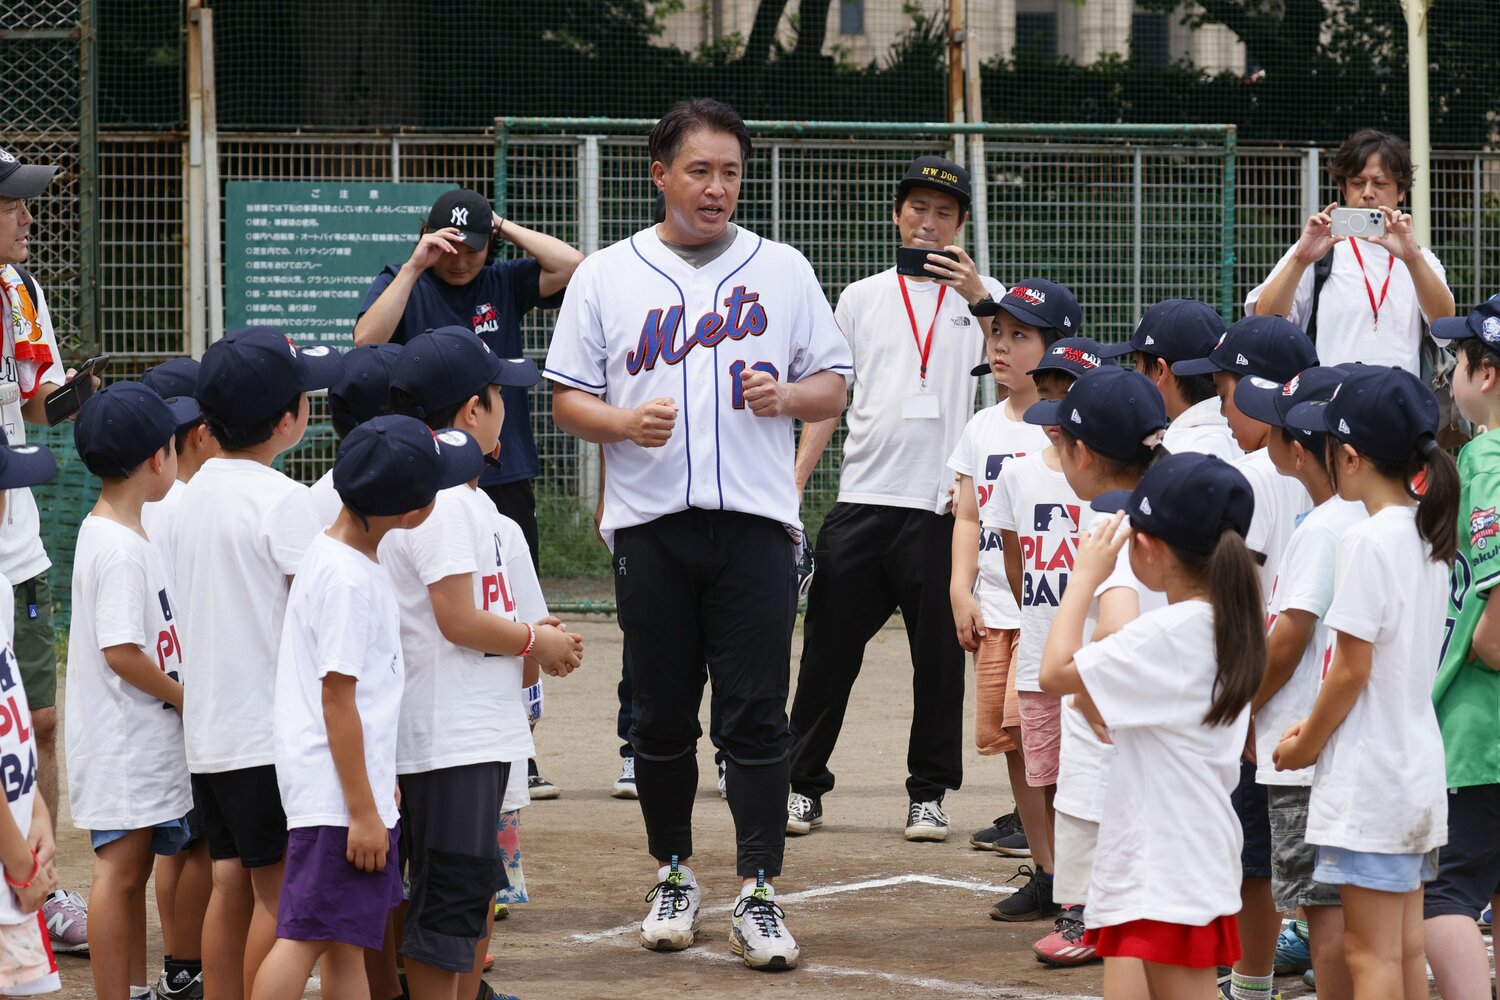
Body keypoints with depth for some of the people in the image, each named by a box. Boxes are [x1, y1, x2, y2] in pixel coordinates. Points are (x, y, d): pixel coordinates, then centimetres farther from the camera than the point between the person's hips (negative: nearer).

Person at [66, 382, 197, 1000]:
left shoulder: (104, 531, 12)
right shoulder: (121, 548, -20)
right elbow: (121, 652, -24)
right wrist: (185, 698, -12)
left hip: (142, 737, 10)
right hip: (124, 739, -10)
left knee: (132, 866, 16)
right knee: (119, 868, -6)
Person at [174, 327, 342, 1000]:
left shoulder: (190, 497, 10)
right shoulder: (282, 500, -14)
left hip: (207, 733, 7)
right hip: (271, 730, -7)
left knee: (230, 885, 11)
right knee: (279, 892, -2)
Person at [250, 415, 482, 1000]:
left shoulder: (335, 551, 11)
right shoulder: (348, 580, -19)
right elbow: (337, 699, -20)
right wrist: (363, 812, -18)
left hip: (358, 785, 10)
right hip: (338, 792, -10)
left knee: (347, 940, 13)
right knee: (306, 935, -11)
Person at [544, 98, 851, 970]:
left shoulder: (783, 271, 10)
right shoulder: (607, 276, 8)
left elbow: (834, 387, 11)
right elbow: (569, 398, 8)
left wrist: (785, 396, -10)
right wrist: (624, 421, -12)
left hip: (756, 519, 0)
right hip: (651, 522, 1)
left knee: (757, 714, -6)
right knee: (662, 715, 6)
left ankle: (759, 894, -4)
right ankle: (674, 875, 21)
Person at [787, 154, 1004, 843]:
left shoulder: (984, 296, 7)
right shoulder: (862, 298, 14)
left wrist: (978, 299, -21)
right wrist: (791, 482, 6)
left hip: (944, 507, -2)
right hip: (861, 500, 2)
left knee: (940, 655, 2)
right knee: (828, 648, 2)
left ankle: (929, 793, 12)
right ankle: (803, 785, 11)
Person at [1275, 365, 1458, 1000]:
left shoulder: (1367, 541, -17)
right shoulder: (1428, 537, 9)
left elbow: (1352, 668, -17)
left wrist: (1305, 746, -4)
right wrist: (1319, 727, 14)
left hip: (1368, 777, -9)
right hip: (1419, 768, 9)